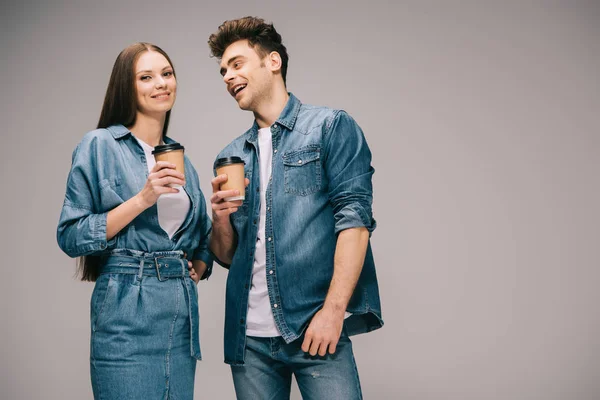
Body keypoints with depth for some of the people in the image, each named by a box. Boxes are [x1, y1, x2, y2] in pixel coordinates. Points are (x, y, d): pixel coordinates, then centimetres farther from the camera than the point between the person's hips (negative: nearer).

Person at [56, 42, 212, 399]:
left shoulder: (179, 158, 14)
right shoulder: (100, 145, -3)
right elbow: (70, 236, -9)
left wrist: (198, 267, 2)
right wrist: (142, 199, -16)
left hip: (183, 315, 6)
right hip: (128, 315, -5)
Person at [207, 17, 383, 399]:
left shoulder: (332, 127, 3)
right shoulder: (231, 157, 16)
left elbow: (354, 218, -7)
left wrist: (333, 310, -16)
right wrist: (220, 218, -2)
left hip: (314, 327, -4)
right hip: (249, 335, 5)